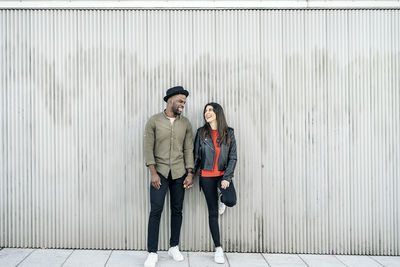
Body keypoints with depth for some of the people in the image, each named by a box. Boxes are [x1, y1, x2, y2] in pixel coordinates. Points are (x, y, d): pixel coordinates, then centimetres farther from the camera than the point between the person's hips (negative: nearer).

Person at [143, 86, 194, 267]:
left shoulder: (185, 123, 7)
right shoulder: (154, 121, -1)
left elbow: (188, 149, 6)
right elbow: (148, 148, -5)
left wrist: (190, 173, 0)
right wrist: (153, 173, -12)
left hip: (179, 172, 3)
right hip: (160, 172, -3)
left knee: (177, 210, 8)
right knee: (156, 210, -5)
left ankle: (174, 247, 24)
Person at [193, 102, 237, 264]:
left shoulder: (228, 133, 0)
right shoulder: (201, 132, 1)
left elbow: (233, 157, -2)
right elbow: (196, 155, 4)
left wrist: (227, 178, -11)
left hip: (223, 174, 0)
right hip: (207, 176, 0)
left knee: (231, 200, -26)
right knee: (213, 212, 3)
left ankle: (222, 200, 14)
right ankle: (218, 249, 16)